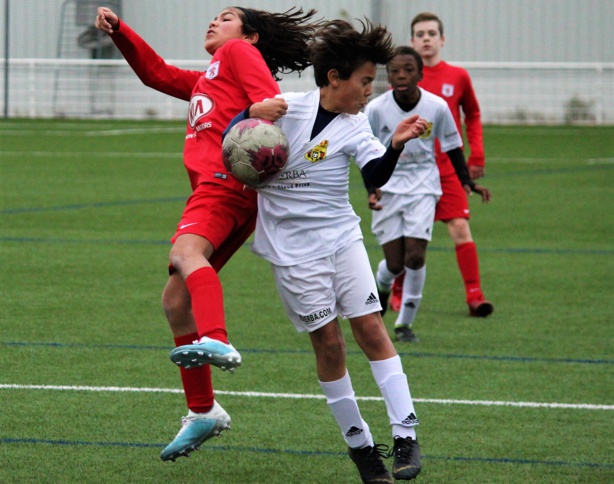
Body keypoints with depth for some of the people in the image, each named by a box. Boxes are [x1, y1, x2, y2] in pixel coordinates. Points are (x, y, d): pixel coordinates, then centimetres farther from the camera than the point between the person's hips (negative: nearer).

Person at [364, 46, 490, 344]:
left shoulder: (437, 107, -10)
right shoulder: (376, 109, -11)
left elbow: (452, 146, 5)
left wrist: (467, 182, -3)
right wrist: (372, 190, -15)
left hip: (422, 187, 0)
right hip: (387, 186, 0)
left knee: (415, 255, -14)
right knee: (394, 262, -1)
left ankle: (405, 323, 1)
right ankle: (382, 286, 37)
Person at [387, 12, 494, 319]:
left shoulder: (458, 77, 2)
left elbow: (472, 115, 16)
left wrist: (476, 154, 7)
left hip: (448, 170, 0)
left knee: (460, 228, -11)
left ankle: (474, 296, -12)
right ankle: (398, 294, 24)